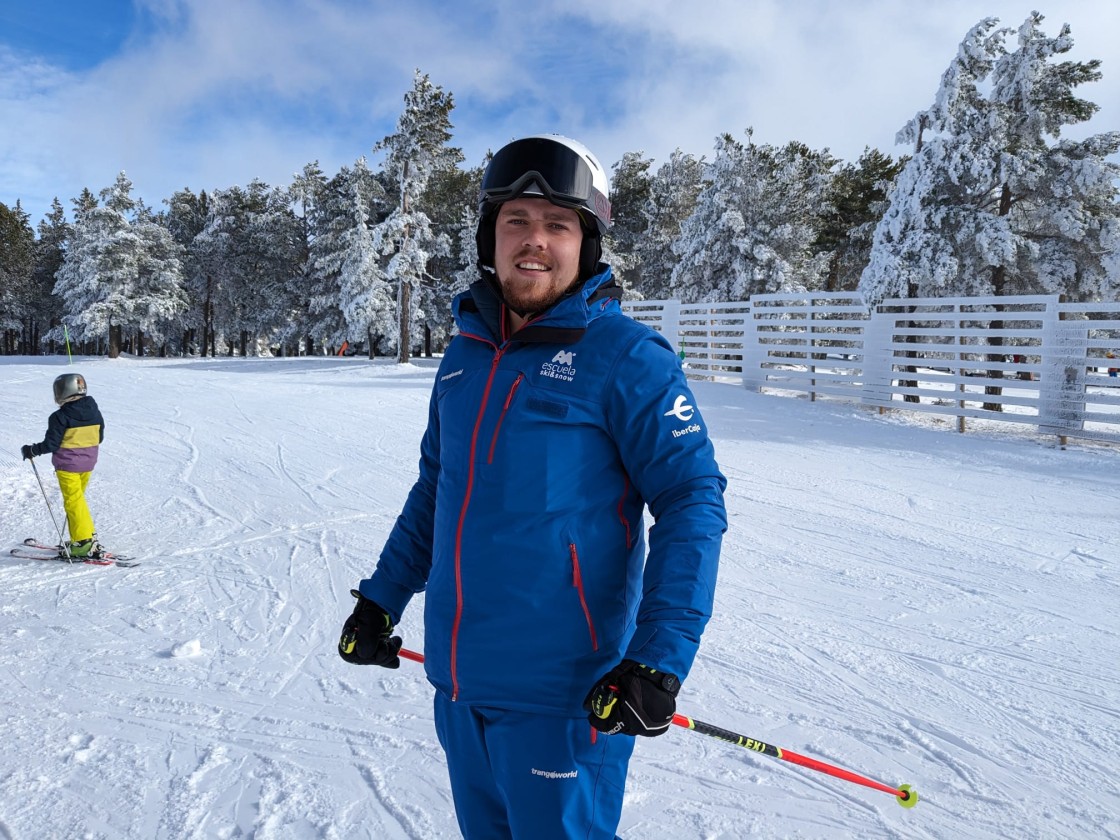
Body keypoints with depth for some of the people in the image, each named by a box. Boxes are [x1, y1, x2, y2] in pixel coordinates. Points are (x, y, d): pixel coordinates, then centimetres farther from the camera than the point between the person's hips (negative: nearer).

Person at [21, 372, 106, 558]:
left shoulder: (60, 417, -17)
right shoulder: (94, 411, 3)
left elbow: (51, 444, -14)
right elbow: (99, 438, 11)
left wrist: (31, 450, 1)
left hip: (67, 465, -7)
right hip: (88, 463, 7)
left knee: (73, 501, -1)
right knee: (78, 498, 19)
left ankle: (84, 542, -1)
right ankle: (88, 537, 21)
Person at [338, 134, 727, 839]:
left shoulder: (626, 357, -12)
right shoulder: (466, 354, 6)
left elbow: (693, 502, -14)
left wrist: (658, 660, -21)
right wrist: (380, 599, 16)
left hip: (564, 694, -6)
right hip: (457, 683, 6)